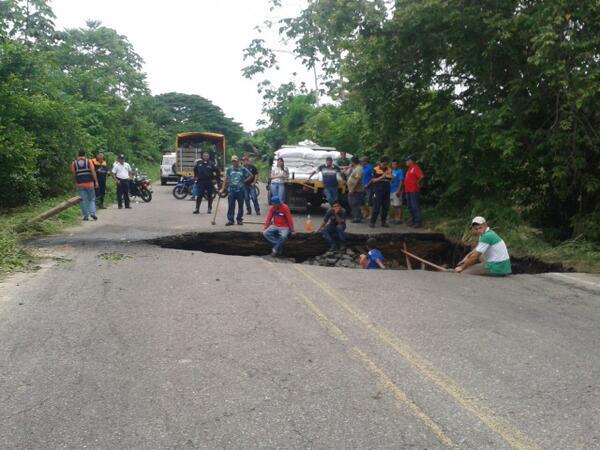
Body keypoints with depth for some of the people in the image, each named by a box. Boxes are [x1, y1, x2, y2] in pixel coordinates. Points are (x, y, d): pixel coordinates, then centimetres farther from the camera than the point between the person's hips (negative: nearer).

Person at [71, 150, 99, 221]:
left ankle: (85, 216, 4)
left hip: (80, 184, 1)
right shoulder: (89, 161, -1)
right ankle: (92, 212, -8)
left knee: (83, 200, 5)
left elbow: (73, 174, 6)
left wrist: (75, 183, 16)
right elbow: (93, 172, -6)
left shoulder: (74, 163, 4)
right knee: (92, 199, 9)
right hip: (89, 183, -1)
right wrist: (96, 181, -3)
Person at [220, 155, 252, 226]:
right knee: (231, 206, -2)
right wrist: (223, 189, 1)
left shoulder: (243, 169, 1)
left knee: (240, 206, 6)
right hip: (231, 190, 0)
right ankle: (230, 220, 2)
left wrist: (244, 181, 0)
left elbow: (251, 176, 9)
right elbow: (226, 180, 6)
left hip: (240, 190, 0)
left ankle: (239, 219, 17)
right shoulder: (229, 169, 4)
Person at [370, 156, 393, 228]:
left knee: (386, 207, 6)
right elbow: (373, 180, -5)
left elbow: (390, 180, 16)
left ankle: (383, 222, 16)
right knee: (376, 207, -5)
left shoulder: (389, 170, 11)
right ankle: (372, 222, 1)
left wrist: (390, 178, -7)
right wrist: (381, 177, -18)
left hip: (387, 191, 5)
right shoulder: (376, 170, -1)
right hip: (378, 190, -4)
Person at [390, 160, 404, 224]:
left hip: (397, 191, -8)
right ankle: (395, 218, 18)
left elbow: (401, 181, -13)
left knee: (398, 205, -6)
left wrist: (398, 191, -19)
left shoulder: (400, 171, -8)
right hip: (391, 190, 8)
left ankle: (399, 219, -3)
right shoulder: (392, 171, 15)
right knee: (394, 205, 11)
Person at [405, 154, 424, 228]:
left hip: (414, 191, -10)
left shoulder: (415, 168, -13)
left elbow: (421, 176, -26)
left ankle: (418, 222, -7)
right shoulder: (409, 168, 17)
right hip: (408, 190, 10)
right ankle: (414, 221, 22)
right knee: (410, 206, 14)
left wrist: (418, 183, -13)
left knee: (415, 206, -9)